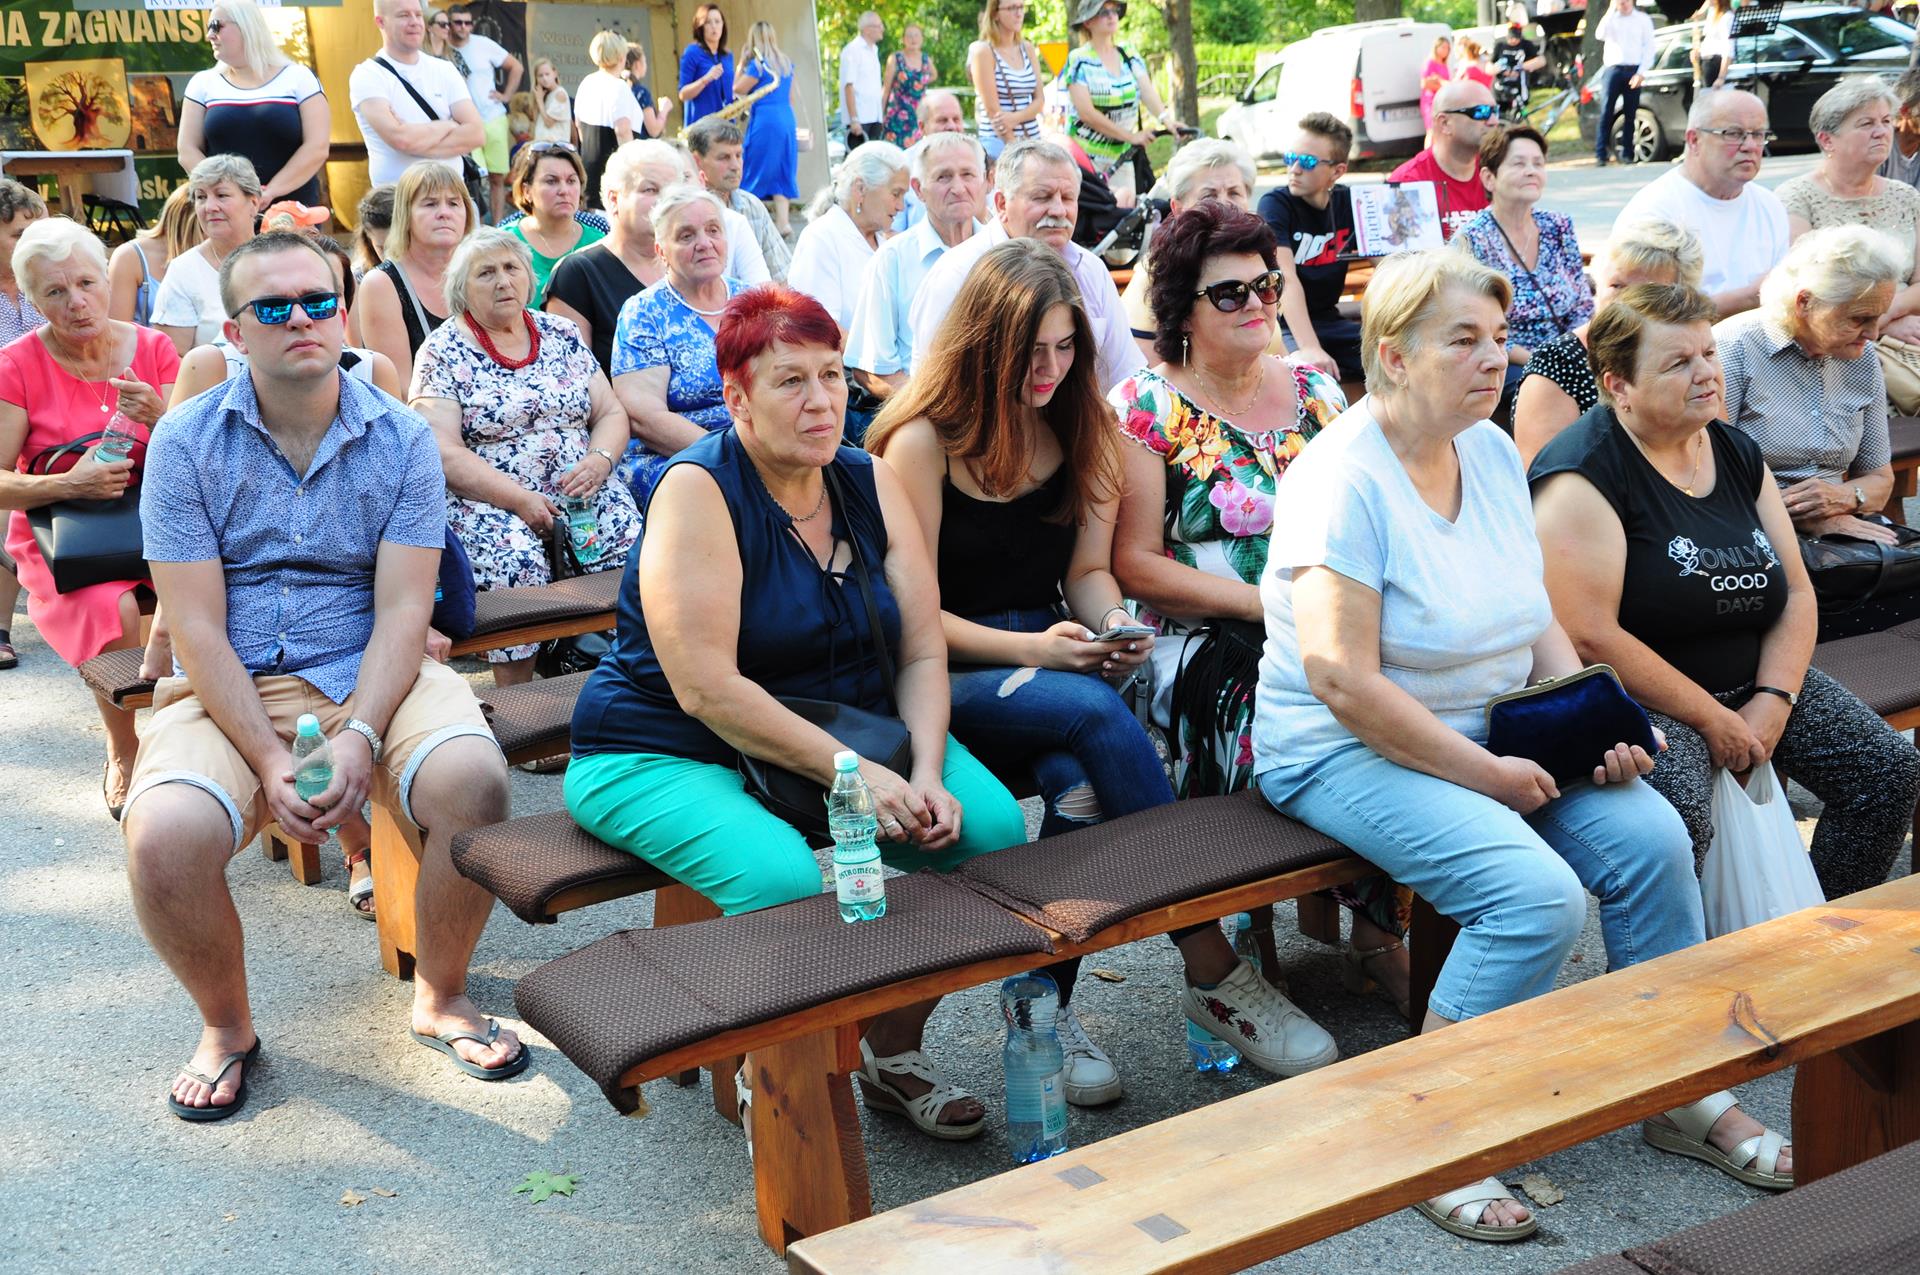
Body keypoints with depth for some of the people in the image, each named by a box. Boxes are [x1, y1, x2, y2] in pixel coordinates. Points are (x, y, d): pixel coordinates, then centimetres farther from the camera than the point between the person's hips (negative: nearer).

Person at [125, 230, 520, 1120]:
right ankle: (226, 1027, 3)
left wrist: (359, 736, -22)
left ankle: (440, 997, -1)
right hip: (226, 690, 0)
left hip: (370, 676, 1)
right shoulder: (186, 442, 0)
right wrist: (270, 761, -18)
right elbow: (198, 630, -6)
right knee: (165, 837, -30)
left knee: (472, 779, -30)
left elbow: (402, 613, -5)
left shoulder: (401, 439, 3)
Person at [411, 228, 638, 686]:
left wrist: (599, 461, -8)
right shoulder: (442, 353, 2)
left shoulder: (562, 335, 16)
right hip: (485, 502, -4)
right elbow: (443, 452, -9)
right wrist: (520, 500, -18)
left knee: (630, 534, -25)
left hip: (579, 491, 4)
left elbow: (611, 414, 15)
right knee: (518, 558, -34)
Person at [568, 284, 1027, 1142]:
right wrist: (853, 774, -25)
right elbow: (707, 690, -24)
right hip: (664, 756, -6)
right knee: (785, 879, -35)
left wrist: (927, 772, -17)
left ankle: (893, 1053, 3)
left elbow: (923, 653, 1)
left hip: (842, 733, 6)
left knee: (993, 826, -15)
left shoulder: (869, 484, 3)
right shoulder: (698, 492, -16)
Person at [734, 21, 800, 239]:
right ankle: (783, 221, 0)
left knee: (757, 172, 3)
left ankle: (752, 221, 4)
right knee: (781, 172, 9)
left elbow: (737, 90, -4)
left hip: (764, 121, -6)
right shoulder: (786, 62, 12)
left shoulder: (757, 64, -9)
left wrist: (741, 65, 1)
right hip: (787, 120, 6)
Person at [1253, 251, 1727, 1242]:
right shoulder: (1343, 481, -19)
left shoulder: (1492, 451, 6)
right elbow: (1342, 681, -25)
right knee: (1540, 895, -25)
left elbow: (1535, 622, 13)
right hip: (1350, 754, -8)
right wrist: (1485, 776, -20)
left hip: (1493, 736, 8)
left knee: (1650, 836, -10)